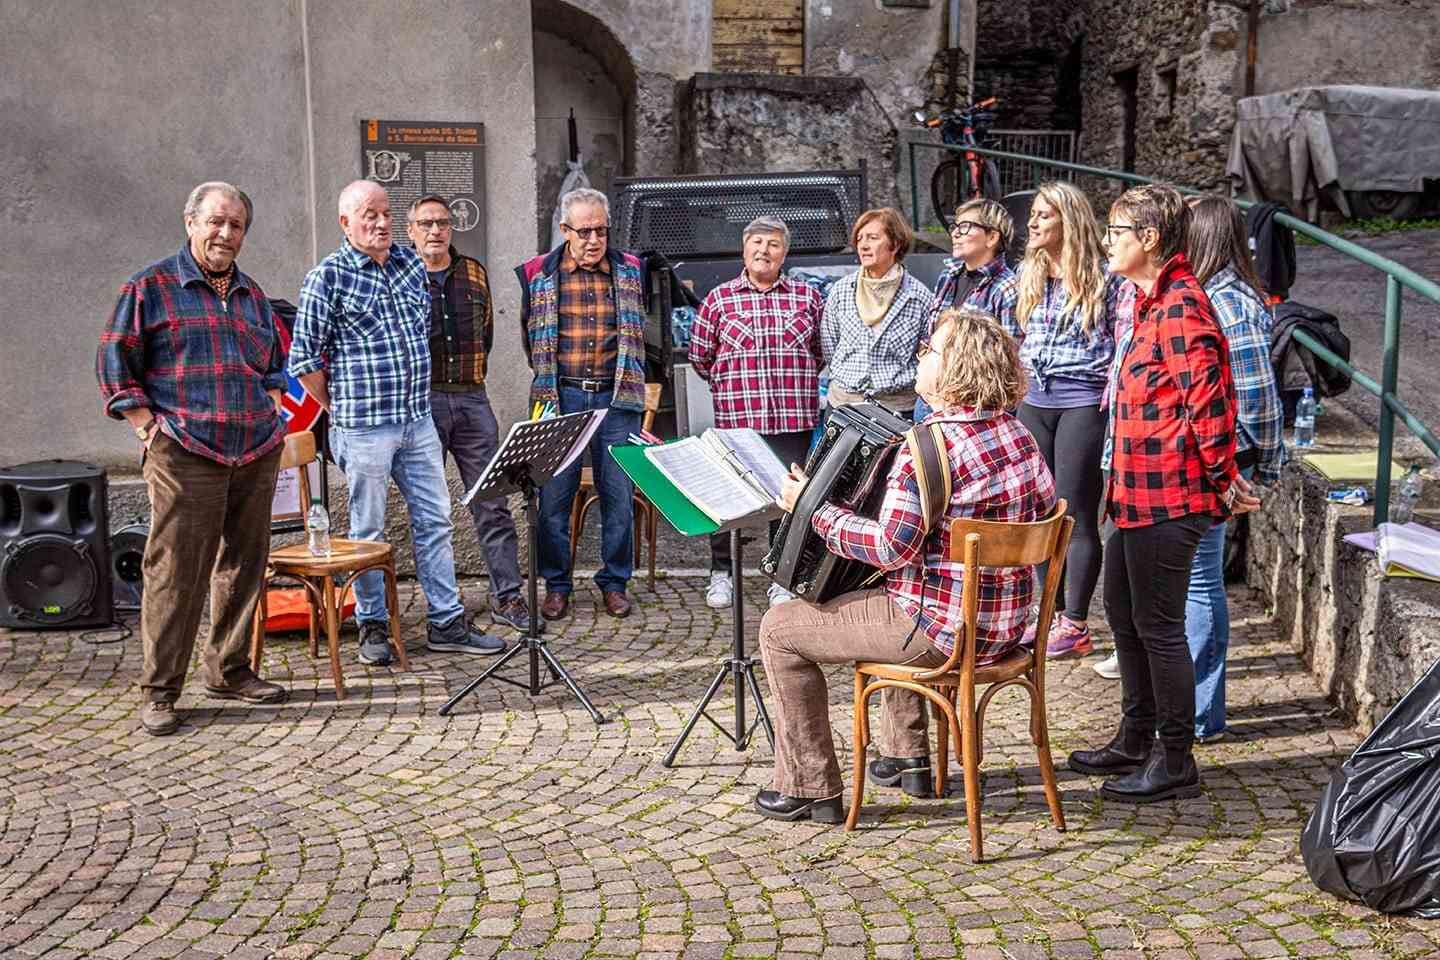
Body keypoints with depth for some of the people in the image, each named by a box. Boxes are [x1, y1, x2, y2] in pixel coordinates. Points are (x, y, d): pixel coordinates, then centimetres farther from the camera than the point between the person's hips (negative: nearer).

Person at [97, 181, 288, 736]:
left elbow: (274, 364, 28)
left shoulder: (253, 295, 18)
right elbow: (114, 362, 1)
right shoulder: (151, 287, 2)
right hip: (184, 455, -6)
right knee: (175, 571, -6)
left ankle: (229, 672, 22)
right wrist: (148, 427, -7)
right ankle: (158, 692, 2)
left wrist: (270, 412, 13)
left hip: (257, 455, 6)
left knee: (244, 565, 9)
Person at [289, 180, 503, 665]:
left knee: (434, 520, 8)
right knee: (368, 531, 4)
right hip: (363, 427, -5)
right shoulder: (328, 277, -8)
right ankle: (373, 626, 18)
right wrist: (341, 409, -2)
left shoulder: (412, 264, 9)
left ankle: (447, 623, 16)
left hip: (418, 420, 6)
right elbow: (303, 359, -7)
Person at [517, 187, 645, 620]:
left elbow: (642, 332, 20)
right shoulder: (538, 275, 4)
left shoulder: (630, 271, 8)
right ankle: (556, 585, 13)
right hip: (561, 397, -1)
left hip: (616, 396, 1)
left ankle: (614, 582, 15)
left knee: (619, 494, 2)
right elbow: (530, 336, 16)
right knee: (554, 494, 0)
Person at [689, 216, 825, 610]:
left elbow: (822, 351, 14)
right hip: (735, 418, -1)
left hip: (794, 419, 1)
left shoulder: (807, 296, 6)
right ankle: (721, 574, 20)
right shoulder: (720, 298, 4)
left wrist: (794, 383, 12)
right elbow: (699, 354, 9)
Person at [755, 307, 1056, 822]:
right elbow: (1045, 505, 18)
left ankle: (808, 787, 13)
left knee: (780, 628, 6)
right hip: (1006, 625, 9)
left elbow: (890, 548, -25)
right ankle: (907, 756, 41)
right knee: (889, 597, 40)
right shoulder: (1016, 432, 4)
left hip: (944, 631, -9)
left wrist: (815, 509, -12)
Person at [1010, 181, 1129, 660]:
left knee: (1076, 516, -2)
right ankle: (1053, 616, 19)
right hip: (1033, 402, 6)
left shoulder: (1102, 278, -6)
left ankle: (1075, 626, 4)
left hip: (1082, 402, -6)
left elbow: (1122, 342, -5)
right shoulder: (1028, 276, 12)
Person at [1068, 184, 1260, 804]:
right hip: (1138, 493, 11)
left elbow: (1209, 398, -23)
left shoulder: (1179, 306, -18)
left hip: (1168, 497, -11)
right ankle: (1137, 740, 33)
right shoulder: (1154, 301, 16)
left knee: (1158, 625, -1)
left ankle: (1174, 762, 12)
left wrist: (1223, 479, -14)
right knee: (1123, 613, 19)